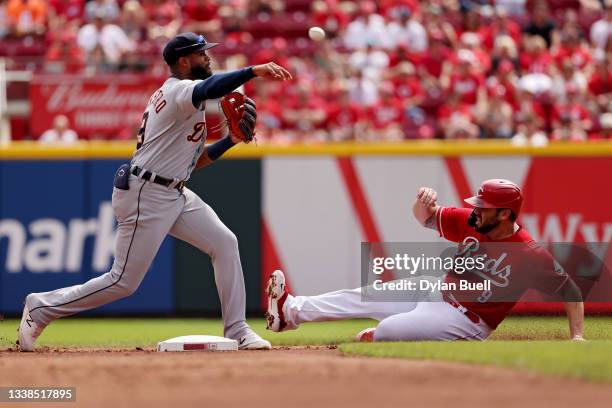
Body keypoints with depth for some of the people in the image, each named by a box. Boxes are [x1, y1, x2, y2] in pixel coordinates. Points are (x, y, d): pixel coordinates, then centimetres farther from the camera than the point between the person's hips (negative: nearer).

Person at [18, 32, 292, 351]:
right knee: (124, 282, -5)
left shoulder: (176, 97, 17)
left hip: (174, 194, 10)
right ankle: (41, 308, 8)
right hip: (145, 196, -10)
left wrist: (230, 140, 7)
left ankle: (237, 331, 2)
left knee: (224, 243, 0)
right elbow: (209, 88, -38)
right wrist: (254, 71, -47)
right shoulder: (180, 90, -13)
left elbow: (195, 159, 20)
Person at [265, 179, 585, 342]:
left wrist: (576, 336, -27)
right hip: (438, 297, 7)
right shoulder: (471, 222, -7)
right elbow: (426, 218, 2)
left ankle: (371, 339, 20)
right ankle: (291, 311, 14)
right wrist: (423, 202, -22)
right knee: (369, 295, 5)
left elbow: (570, 290, -18)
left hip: (467, 321, -7)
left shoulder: (531, 256, -25)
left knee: (387, 329, -18)